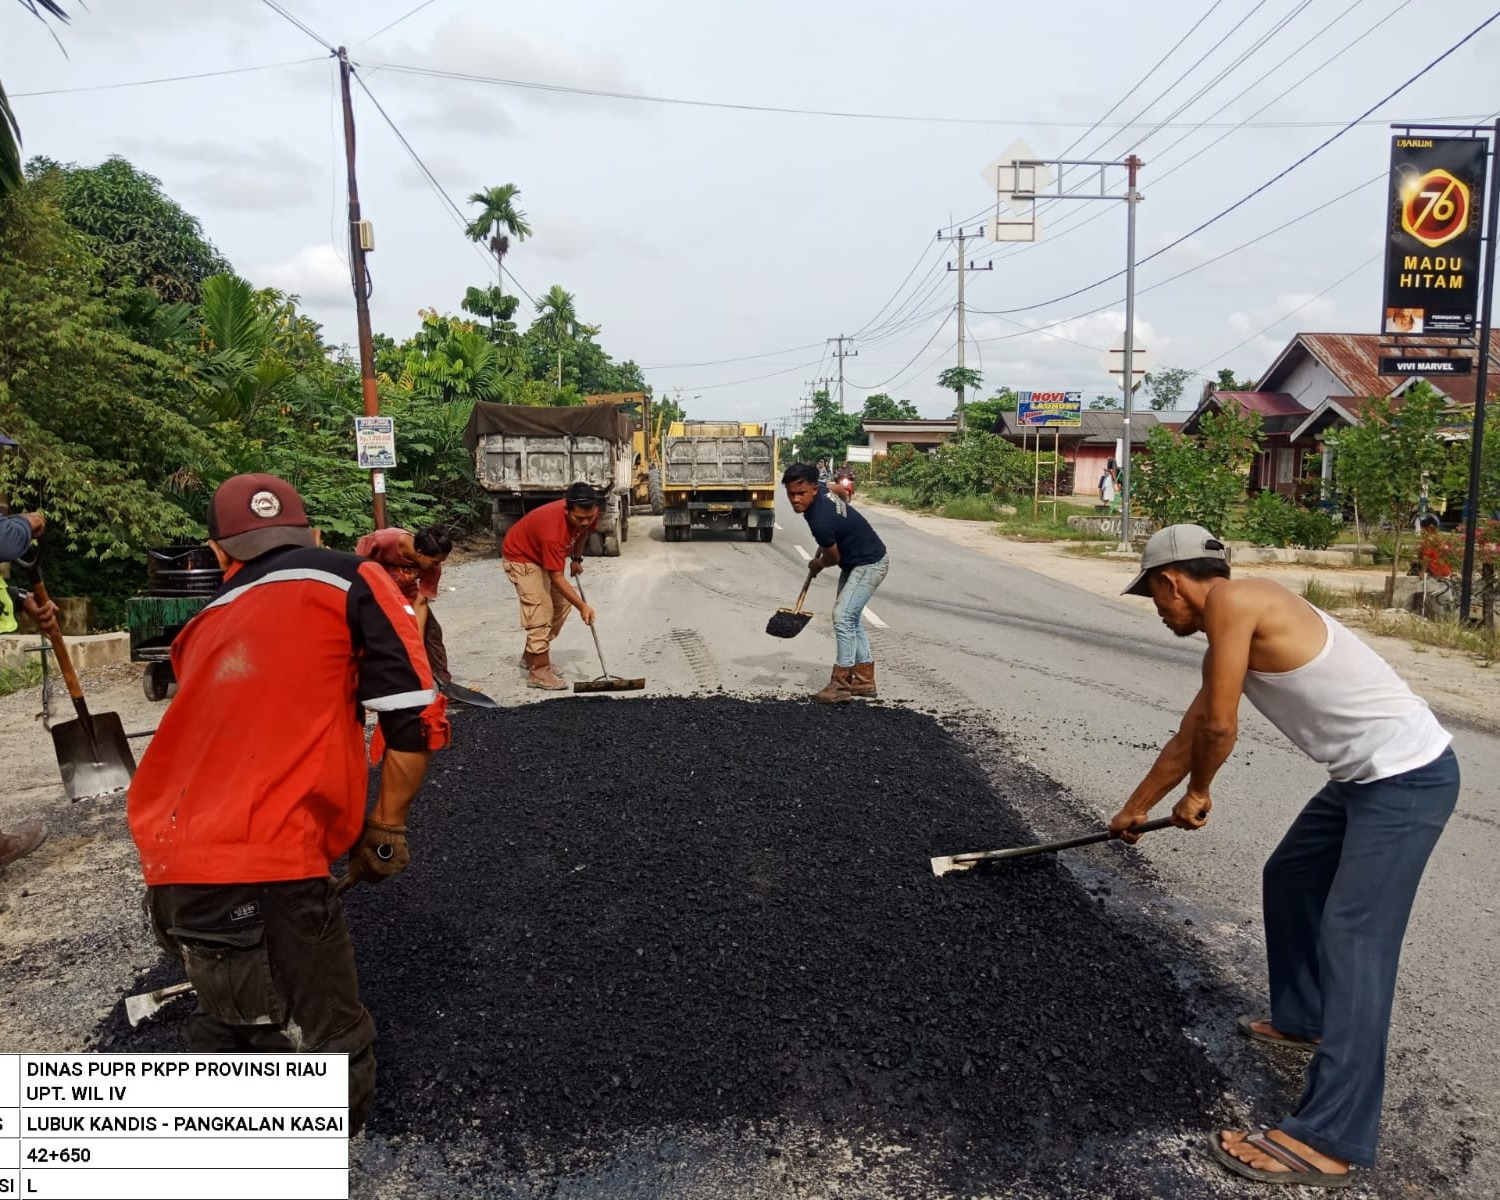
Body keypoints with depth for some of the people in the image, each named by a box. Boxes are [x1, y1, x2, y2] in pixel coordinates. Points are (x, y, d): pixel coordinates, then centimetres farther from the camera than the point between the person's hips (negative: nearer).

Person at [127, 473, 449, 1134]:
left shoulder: (208, 623, 21)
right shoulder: (350, 579, 4)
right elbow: (417, 720, -6)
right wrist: (386, 830, 9)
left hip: (174, 873, 7)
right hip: (262, 878, -7)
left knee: (230, 1020, 28)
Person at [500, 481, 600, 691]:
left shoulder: (589, 514, -21)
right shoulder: (553, 529, -42)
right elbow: (557, 578, -36)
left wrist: (576, 558, 6)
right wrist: (582, 606, -36)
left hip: (546, 554, 8)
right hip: (520, 556, -8)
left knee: (562, 605, 8)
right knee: (540, 611, -16)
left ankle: (531, 656, 22)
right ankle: (538, 672, -11)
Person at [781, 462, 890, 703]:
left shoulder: (821, 521, -32)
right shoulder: (820, 488, -7)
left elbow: (833, 558, -15)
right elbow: (841, 490, 18)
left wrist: (817, 564, 8)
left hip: (869, 564, -10)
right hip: (855, 560, 10)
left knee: (843, 617, -16)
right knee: (851, 618, 13)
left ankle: (840, 685, -11)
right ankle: (865, 680, 20)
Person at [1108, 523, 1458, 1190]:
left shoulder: (1231, 599, -16)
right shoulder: (1231, 632, 14)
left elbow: (1220, 726, -18)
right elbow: (1188, 736, 24)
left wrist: (1196, 794, 2)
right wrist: (1136, 808, 33)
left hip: (1407, 775, -10)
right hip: (1368, 774, 10)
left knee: (1353, 944, -11)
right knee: (1287, 878, 22)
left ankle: (1328, 1140, -6)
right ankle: (1302, 1017, 40)